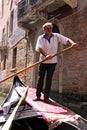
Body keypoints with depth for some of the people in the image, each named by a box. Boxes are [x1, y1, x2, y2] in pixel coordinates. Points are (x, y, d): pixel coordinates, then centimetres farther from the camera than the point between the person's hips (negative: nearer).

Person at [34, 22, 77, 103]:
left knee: (49, 80, 6)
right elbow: (39, 48, -19)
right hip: (43, 62, 0)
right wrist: (45, 55, -36)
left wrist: (72, 43, -32)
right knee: (40, 79, 6)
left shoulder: (56, 36, -1)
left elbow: (66, 40, -9)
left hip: (52, 62, 1)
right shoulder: (41, 38, -5)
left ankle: (46, 97, 14)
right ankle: (38, 96, 18)